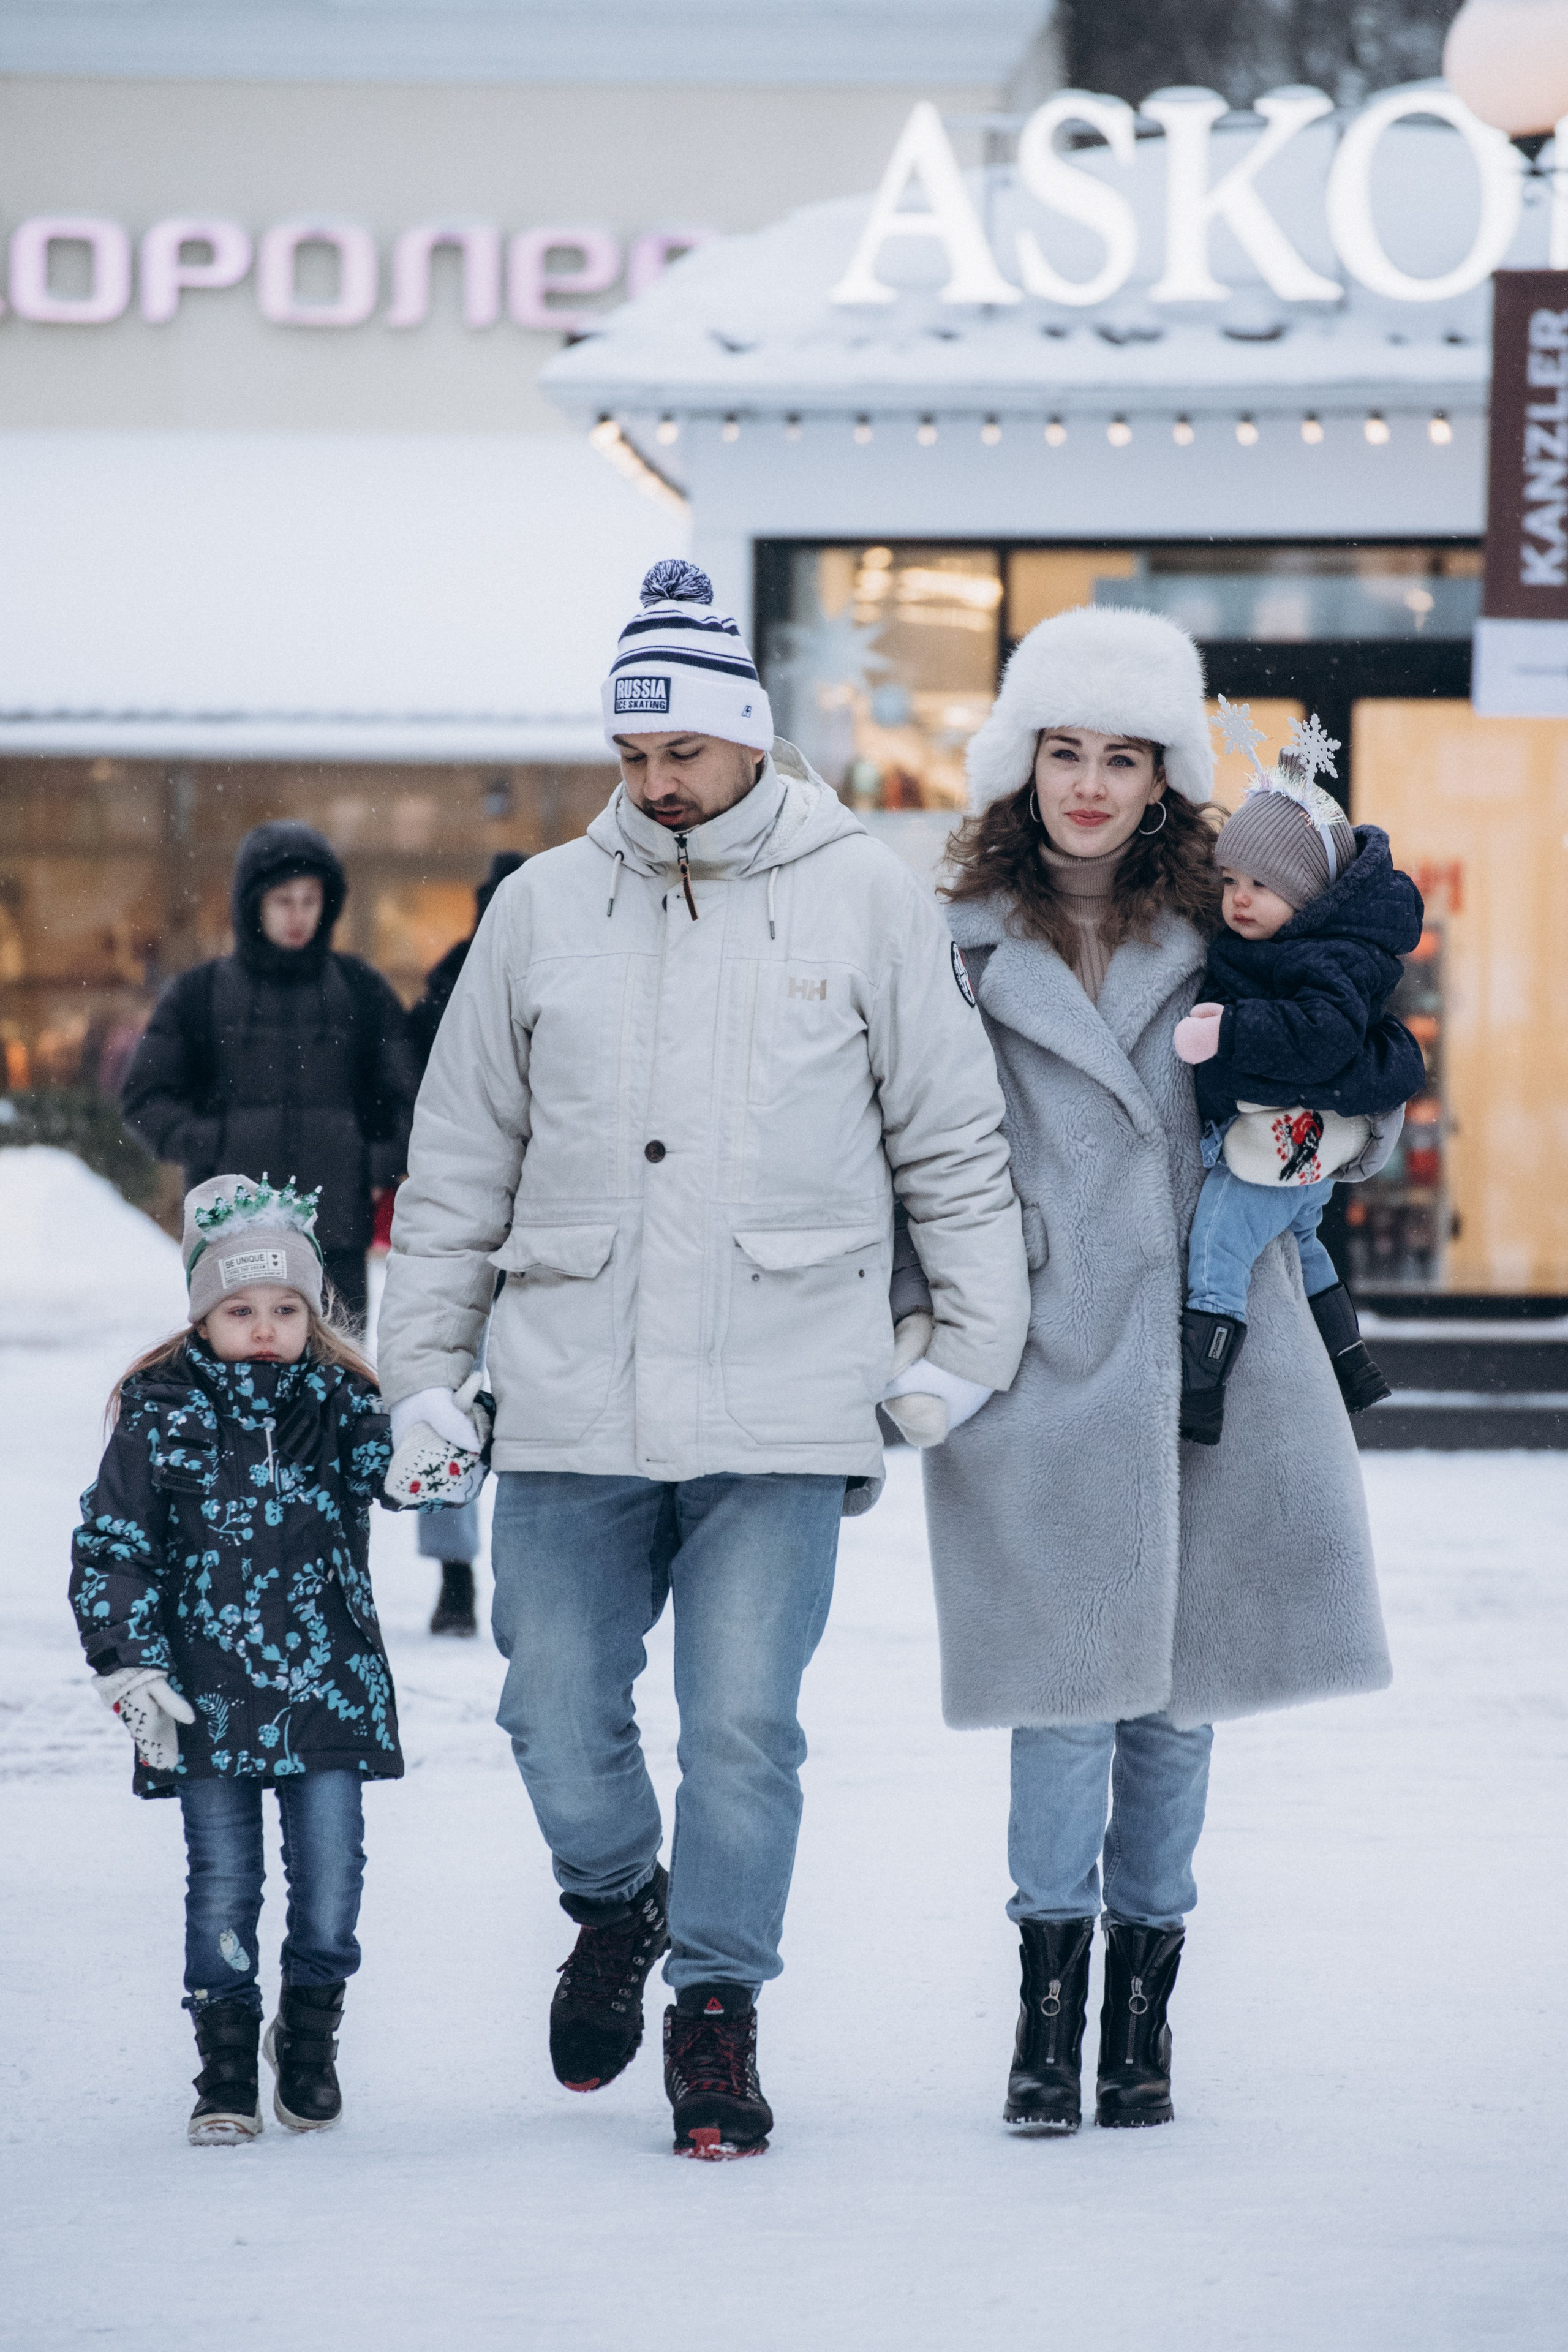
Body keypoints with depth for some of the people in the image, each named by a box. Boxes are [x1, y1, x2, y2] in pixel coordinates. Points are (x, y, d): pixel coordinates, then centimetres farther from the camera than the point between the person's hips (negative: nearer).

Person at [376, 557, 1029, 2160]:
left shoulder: (863, 902, 3)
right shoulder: (543, 908, 9)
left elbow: (954, 1148, 8)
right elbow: (460, 1162, 14)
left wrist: (970, 1351, 5)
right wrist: (422, 1371, 11)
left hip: (782, 1410, -2)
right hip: (570, 1404, 2)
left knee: (743, 1726, -5)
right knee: (558, 1714, 4)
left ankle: (717, 2007, 11)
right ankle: (615, 1908, 33)